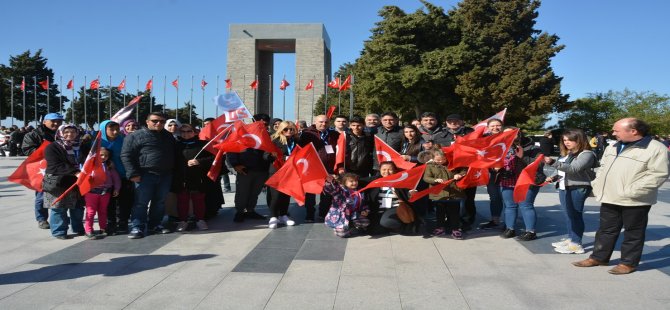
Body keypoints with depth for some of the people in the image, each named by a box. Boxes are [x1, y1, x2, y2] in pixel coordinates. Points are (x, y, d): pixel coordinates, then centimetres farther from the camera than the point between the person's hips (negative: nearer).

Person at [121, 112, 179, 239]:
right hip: (145, 175, -5)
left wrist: (174, 171, 15)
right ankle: (138, 227, 2)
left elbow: (175, 154, 24)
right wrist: (133, 173, -14)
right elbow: (126, 155, -6)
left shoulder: (169, 136, 15)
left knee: (160, 202, 12)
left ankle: (155, 225, 23)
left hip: (165, 175, 5)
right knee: (141, 202, -3)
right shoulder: (136, 136, -3)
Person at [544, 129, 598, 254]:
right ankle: (570, 238, 25)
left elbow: (573, 169, -26)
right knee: (568, 214, 15)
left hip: (578, 188, -9)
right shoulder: (566, 154, 15)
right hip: (564, 188, 9)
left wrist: (553, 163, -35)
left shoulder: (587, 154, -13)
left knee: (576, 215, -5)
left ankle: (576, 244, -1)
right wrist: (554, 177, 3)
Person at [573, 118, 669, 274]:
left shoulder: (656, 148, -11)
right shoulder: (614, 147, 13)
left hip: (635, 201, -7)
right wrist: (598, 186, 7)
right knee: (606, 230, 15)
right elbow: (603, 168, 22)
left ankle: (628, 262, 18)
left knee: (633, 233, 7)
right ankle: (598, 257, 25)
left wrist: (631, 192, -23)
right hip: (610, 198, 7)